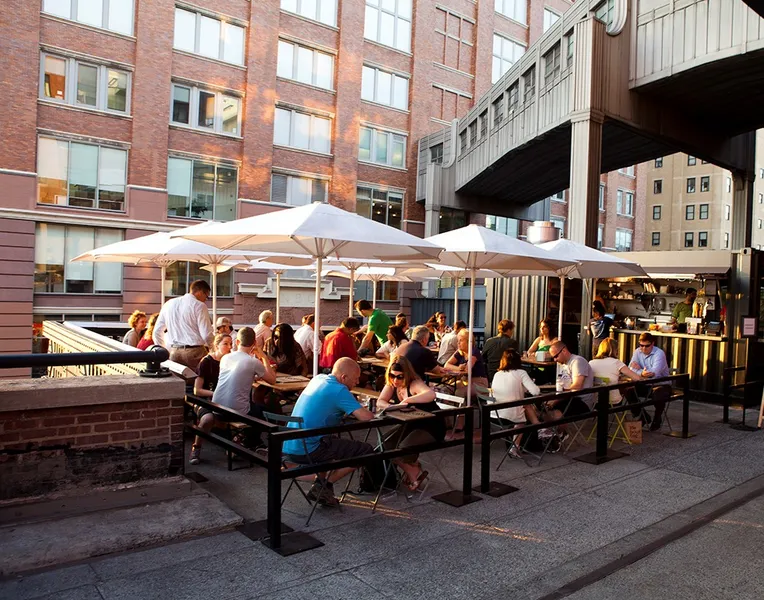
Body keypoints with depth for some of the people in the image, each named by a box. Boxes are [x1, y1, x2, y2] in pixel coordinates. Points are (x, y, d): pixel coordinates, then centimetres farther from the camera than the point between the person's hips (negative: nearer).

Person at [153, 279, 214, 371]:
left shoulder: (169, 304, 11)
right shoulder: (199, 306, -7)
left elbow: (157, 332, 15)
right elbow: (207, 335, -12)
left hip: (173, 352, 6)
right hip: (195, 352, -6)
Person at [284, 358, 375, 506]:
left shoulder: (318, 378, 11)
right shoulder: (339, 390, -13)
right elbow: (366, 417, -20)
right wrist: (373, 413, 5)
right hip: (306, 451, -9)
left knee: (332, 440, 37)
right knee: (365, 451, -3)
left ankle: (319, 484, 25)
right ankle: (326, 485, 6)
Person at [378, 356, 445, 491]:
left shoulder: (415, 384, -26)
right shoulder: (391, 384, -4)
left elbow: (431, 394, -46)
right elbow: (380, 402, -8)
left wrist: (406, 400, -44)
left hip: (431, 426, -8)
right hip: (411, 424, 8)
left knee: (404, 447, -26)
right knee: (386, 444, -9)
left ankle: (414, 471, 8)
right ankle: (412, 470, 13)